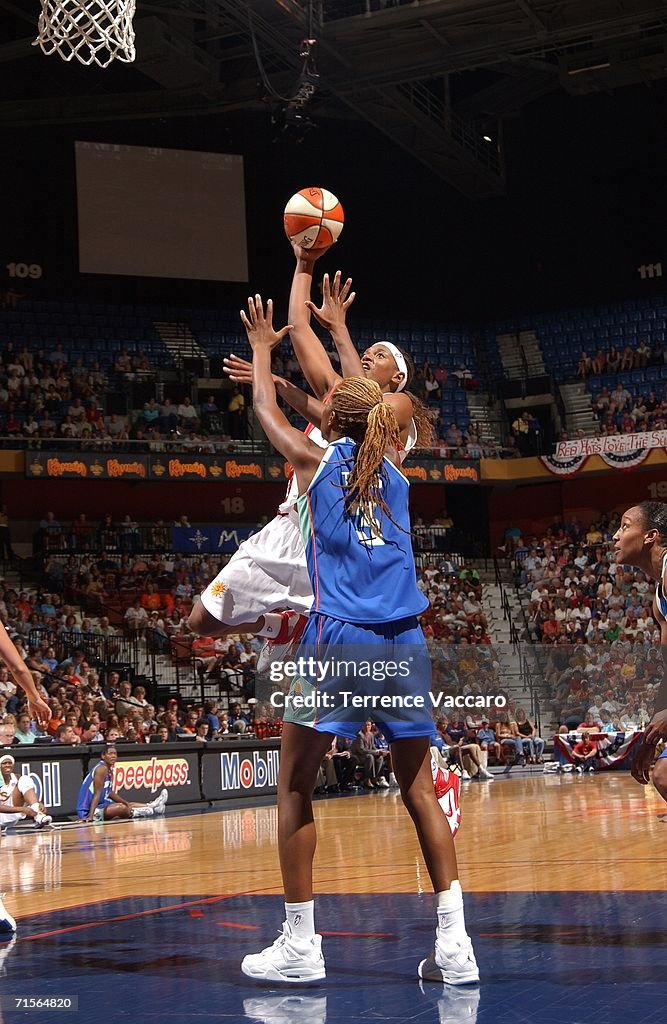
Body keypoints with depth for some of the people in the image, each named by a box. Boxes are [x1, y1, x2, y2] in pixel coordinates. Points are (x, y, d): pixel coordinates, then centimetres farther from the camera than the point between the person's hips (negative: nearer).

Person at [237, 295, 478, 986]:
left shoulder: (316, 459, 5)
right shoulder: (393, 469, 14)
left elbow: (266, 410, 24)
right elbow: (377, 414, 35)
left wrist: (261, 346, 42)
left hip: (340, 636, -4)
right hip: (405, 640, 4)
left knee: (295, 786, 6)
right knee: (419, 789, 8)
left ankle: (300, 944, 5)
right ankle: (454, 943, 2)